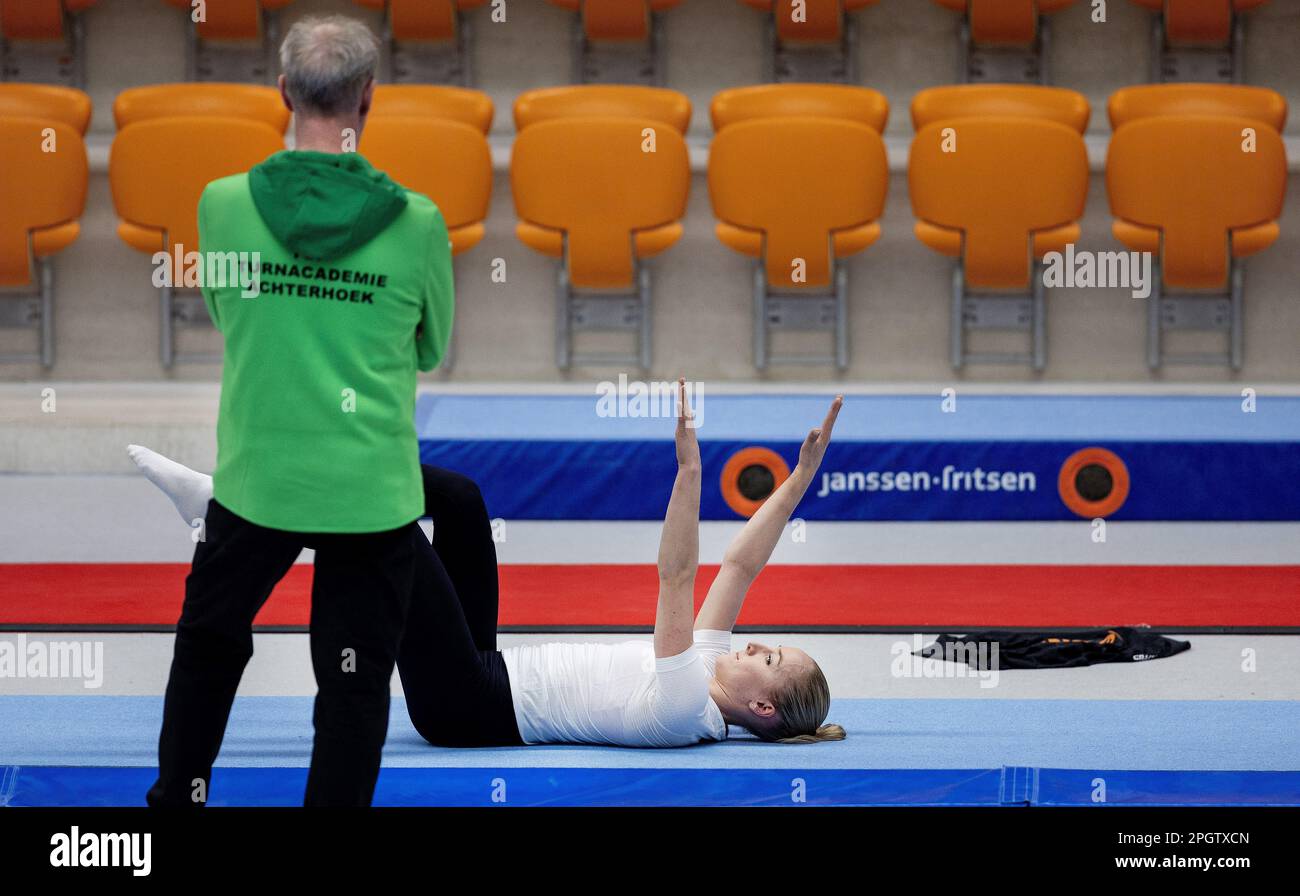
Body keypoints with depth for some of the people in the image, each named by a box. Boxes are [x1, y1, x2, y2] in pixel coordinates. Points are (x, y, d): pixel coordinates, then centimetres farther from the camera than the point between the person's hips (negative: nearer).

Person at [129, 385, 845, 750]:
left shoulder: (685, 710, -20)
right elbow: (742, 564, 8)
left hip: (467, 705, -10)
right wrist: (802, 476, 4)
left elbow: (677, 579, -30)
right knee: (456, 496, 5)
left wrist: (690, 467, -37)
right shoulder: (704, 670, 5)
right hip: (486, 680, 10)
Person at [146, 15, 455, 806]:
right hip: (371, 493, -2)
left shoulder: (224, 204, -10)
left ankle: (178, 795, 35)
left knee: (207, 648, 24)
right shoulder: (417, 223, -13)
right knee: (356, 682, 9)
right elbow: (431, 349, 4)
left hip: (255, 481, 2)